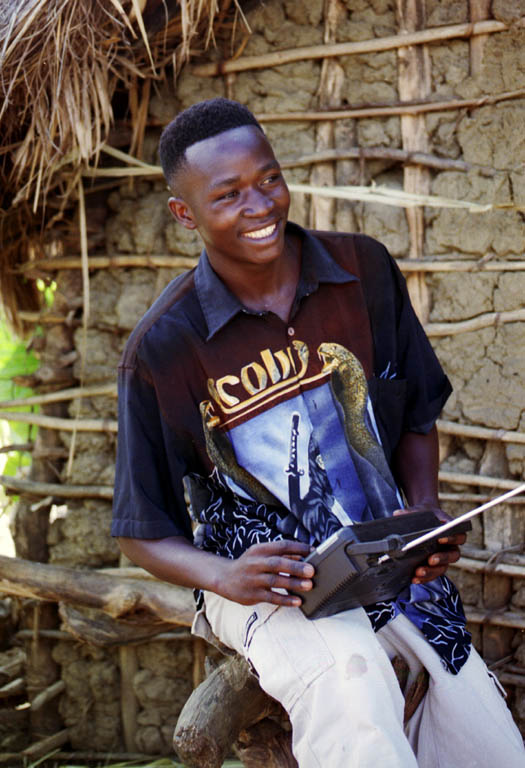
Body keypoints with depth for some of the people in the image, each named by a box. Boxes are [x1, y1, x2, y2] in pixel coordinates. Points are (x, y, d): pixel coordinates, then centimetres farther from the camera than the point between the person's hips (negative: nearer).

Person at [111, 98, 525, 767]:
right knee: (345, 673, -38)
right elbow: (143, 534, -1)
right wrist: (223, 575, -21)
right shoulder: (162, 347, -9)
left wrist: (425, 516, -5)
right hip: (268, 582, -4)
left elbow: (416, 419, 15)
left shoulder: (365, 270, 1)